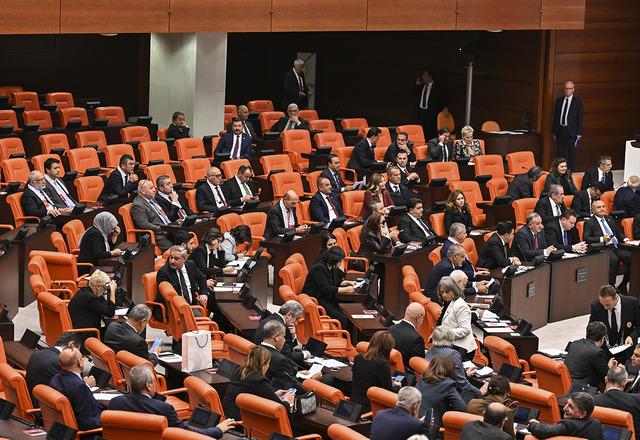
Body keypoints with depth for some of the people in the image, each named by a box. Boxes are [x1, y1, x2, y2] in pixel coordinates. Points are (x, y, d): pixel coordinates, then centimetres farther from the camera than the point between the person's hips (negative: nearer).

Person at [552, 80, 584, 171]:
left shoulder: (578, 101, -1)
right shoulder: (559, 100, 10)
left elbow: (580, 118, -2)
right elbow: (555, 116, 12)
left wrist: (579, 133, -7)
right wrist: (554, 131, 9)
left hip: (571, 132, -3)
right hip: (560, 130, 3)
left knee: (571, 153, 1)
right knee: (560, 153, 5)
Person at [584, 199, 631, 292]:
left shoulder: (610, 219, 25)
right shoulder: (589, 222, 5)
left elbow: (618, 233, 31)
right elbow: (586, 238, -8)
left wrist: (624, 239, 9)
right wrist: (601, 239, -20)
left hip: (616, 247, 6)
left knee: (632, 257, -20)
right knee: (614, 259, -36)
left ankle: (622, 286, -7)